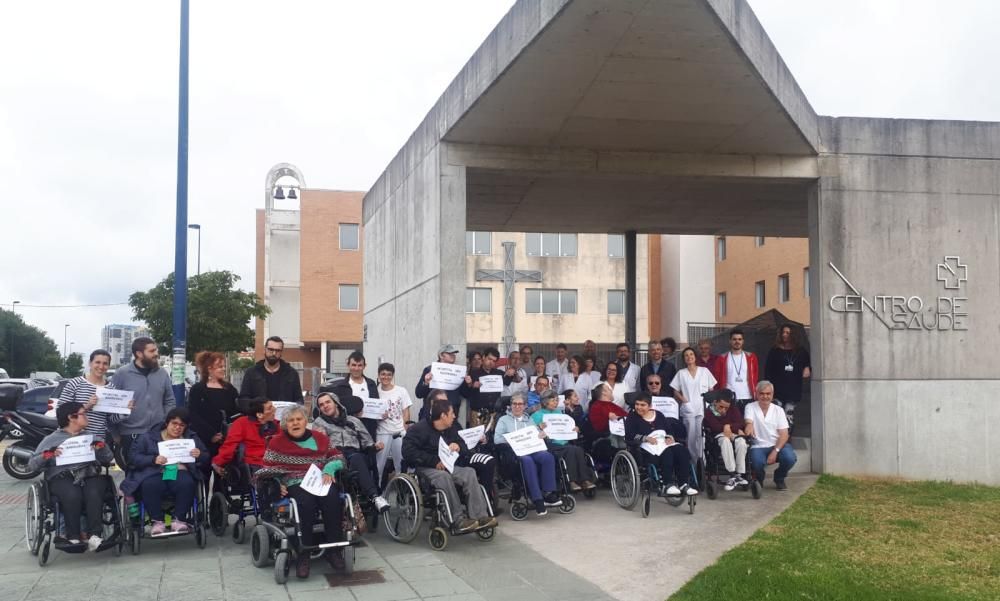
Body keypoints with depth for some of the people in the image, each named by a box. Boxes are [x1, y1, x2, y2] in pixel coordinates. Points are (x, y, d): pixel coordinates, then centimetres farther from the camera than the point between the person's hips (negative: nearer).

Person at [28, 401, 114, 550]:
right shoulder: (52, 439, 16)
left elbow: (109, 460, 18)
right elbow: (31, 465, 8)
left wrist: (102, 447, 0)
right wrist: (47, 455, -10)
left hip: (90, 475, 2)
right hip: (62, 477, -2)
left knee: (94, 494, -33)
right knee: (73, 495, -36)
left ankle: (94, 536, -36)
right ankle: (74, 538, -28)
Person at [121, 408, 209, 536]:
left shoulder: (192, 438, 20)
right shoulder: (148, 437, 13)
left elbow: (206, 458, 17)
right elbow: (134, 457, 3)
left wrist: (200, 455, -7)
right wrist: (153, 459, -15)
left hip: (180, 473, 1)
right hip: (156, 474, -1)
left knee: (187, 483, -34)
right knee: (150, 485, -35)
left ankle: (179, 520, -22)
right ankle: (157, 521, -22)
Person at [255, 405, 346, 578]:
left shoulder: (320, 437, 16)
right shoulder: (277, 442, 11)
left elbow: (337, 456, 17)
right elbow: (269, 468, 11)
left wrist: (329, 469, -3)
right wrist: (277, 483, -7)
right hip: (295, 484, -2)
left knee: (332, 499, -33)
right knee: (306, 503, -37)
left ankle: (334, 549, -24)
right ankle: (303, 555, -32)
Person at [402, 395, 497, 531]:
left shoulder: (450, 429, 14)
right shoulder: (419, 429, -8)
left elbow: (465, 450, 18)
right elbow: (408, 452, -20)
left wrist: (458, 446, -9)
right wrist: (434, 461, -25)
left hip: (445, 466, 7)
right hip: (424, 468, -6)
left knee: (469, 472, -20)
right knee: (444, 476, -37)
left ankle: (479, 516, -27)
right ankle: (458, 520, -36)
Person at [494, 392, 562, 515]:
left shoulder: (529, 420, 31)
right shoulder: (504, 420, 19)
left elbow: (537, 435, 20)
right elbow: (496, 439, 4)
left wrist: (541, 435, -4)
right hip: (514, 452, -4)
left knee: (548, 457, -30)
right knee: (527, 460, -38)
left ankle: (548, 494, -30)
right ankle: (537, 499, -39)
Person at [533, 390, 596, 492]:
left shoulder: (559, 413, 26)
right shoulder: (537, 415, 7)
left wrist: (575, 429, 6)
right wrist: (540, 429, -21)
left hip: (564, 442, 5)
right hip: (550, 444, -5)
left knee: (579, 450, -26)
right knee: (571, 450, -32)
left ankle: (585, 480, -31)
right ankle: (572, 482, -31)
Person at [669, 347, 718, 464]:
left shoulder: (704, 371, 9)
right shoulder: (681, 373, 9)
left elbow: (711, 390, 11)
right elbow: (676, 391, 9)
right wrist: (684, 400, -5)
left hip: (703, 409, 0)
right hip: (688, 409, 0)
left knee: (701, 435, -8)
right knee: (691, 436, -3)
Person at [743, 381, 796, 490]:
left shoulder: (778, 410, 7)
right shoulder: (750, 407, 4)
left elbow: (784, 435, 0)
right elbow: (748, 421, -18)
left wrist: (775, 451, -17)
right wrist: (749, 425, -46)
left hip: (777, 445, 2)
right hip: (758, 446, -2)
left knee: (790, 458, -28)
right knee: (757, 462, -34)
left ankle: (779, 478, 8)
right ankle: (758, 480, 6)